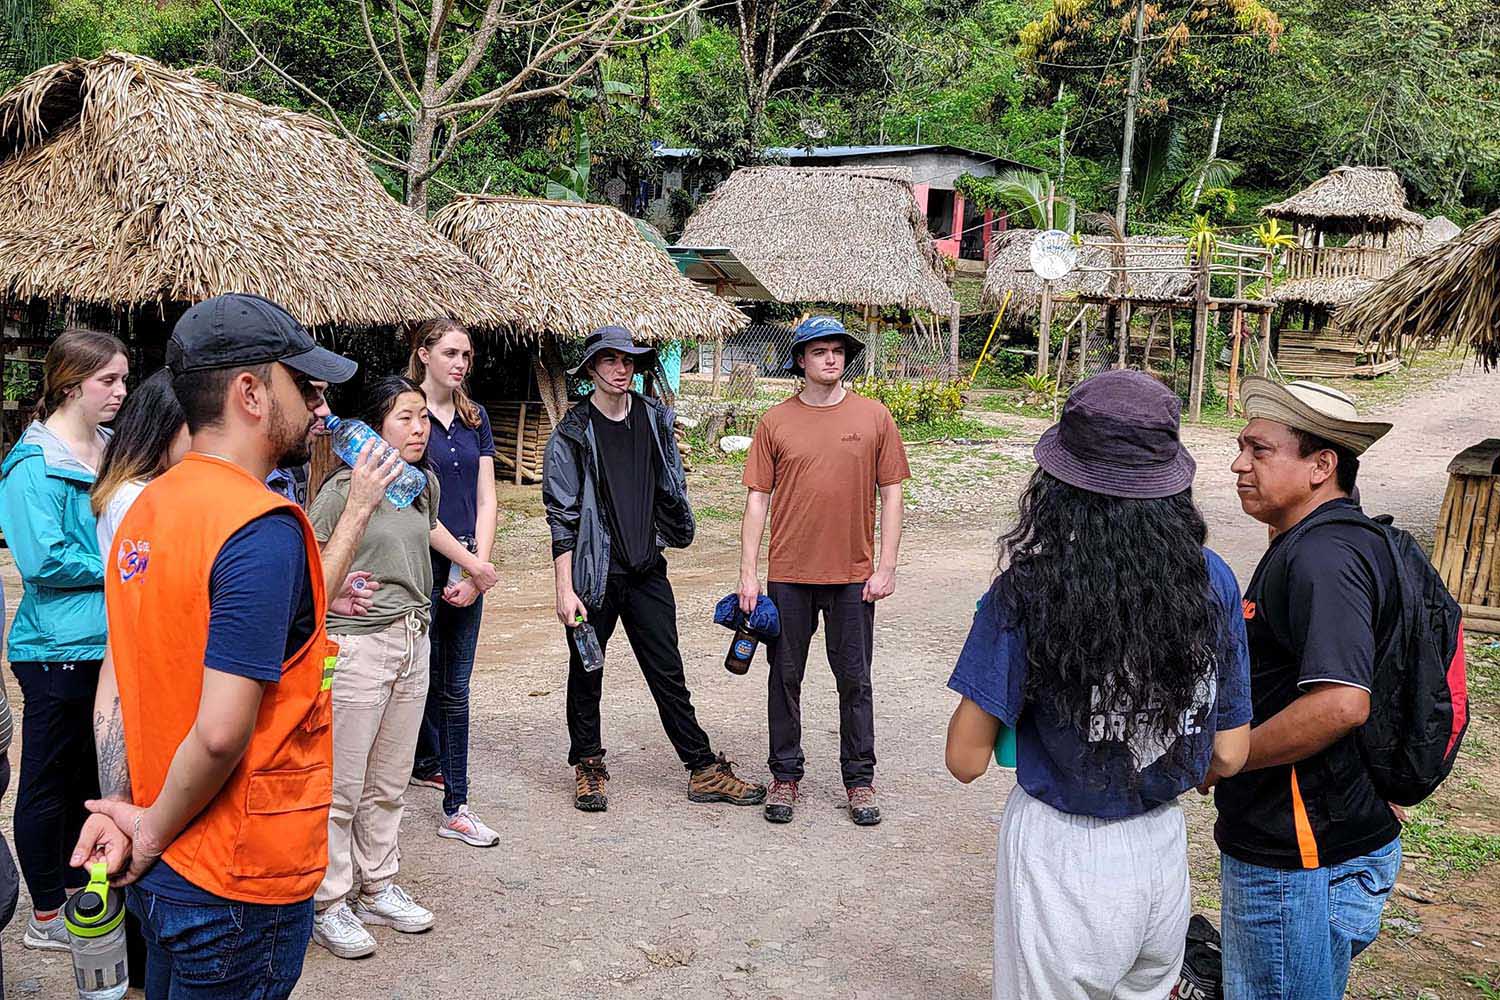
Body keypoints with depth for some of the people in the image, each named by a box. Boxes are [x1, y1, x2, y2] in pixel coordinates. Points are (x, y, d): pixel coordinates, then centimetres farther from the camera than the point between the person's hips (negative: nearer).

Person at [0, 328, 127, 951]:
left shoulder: (112, 449, 10)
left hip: (108, 639, 8)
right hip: (58, 648, -8)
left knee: (91, 775, 18)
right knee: (50, 782, 5)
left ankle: (76, 889, 33)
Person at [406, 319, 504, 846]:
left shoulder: (475, 418, 12)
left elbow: (485, 500, 8)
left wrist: (477, 568, -4)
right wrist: (470, 565, -11)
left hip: (464, 567, 5)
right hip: (421, 563, -5)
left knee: (453, 687, 8)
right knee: (427, 679, 4)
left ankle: (450, 801, 12)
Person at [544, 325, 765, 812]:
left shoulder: (655, 419, 6)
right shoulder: (572, 433, -7)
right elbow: (562, 516, -9)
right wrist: (565, 589, -13)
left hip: (647, 570, 3)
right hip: (594, 573, -3)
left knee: (669, 674, 8)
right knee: (586, 674, 10)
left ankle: (704, 770, 14)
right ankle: (588, 766, 26)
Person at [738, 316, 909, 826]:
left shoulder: (874, 416, 1)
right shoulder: (775, 422, 1)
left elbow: (891, 494, 3)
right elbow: (758, 498, 2)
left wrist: (886, 567, -3)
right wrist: (748, 574, -2)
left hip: (853, 575, 0)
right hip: (789, 574, 0)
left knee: (854, 681, 9)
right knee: (785, 678, 9)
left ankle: (860, 779, 22)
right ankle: (785, 776, 23)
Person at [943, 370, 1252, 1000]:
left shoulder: (1026, 591, -21)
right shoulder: (1214, 581, -8)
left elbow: (967, 759, -15)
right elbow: (1229, 755, 0)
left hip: (1063, 857, -4)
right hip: (1164, 848, 4)